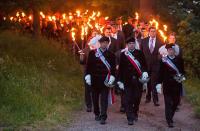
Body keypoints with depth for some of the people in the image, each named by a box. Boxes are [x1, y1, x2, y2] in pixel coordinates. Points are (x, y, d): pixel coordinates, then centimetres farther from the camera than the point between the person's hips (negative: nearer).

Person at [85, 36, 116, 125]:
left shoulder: (111, 55, 4)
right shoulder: (92, 53, 4)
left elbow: (113, 68, 3)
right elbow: (89, 66, 4)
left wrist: (111, 77, -8)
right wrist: (88, 76, -2)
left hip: (105, 80, -1)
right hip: (95, 80, 1)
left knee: (104, 99, -6)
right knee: (95, 98, 12)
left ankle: (103, 117, -7)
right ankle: (97, 114, 29)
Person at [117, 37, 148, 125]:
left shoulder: (140, 53, 8)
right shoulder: (123, 54, 5)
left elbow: (144, 64, 6)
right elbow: (121, 68, 4)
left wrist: (144, 72, -14)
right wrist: (120, 81, 2)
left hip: (138, 79, 2)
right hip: (127, 80, -1)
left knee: (137, 98, 7)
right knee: (128, 100, -5)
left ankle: (135, 113, 30)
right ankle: (130, 118, -3)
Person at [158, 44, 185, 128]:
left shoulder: (179, 60, 6)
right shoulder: (163, 60, -1)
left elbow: (182, 71, 14)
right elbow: (161, 73, -1)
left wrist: (182, 77, -3)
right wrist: (159, 82, -5)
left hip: (177, 85, 3)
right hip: (167, 85, -3)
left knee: (176, 102, 11)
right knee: (169, 103, -4)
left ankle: (170, 117, 31)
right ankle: (169, 121, -1)